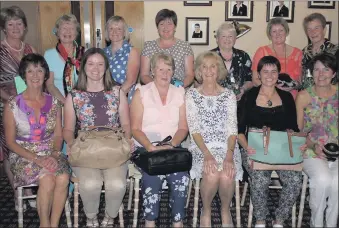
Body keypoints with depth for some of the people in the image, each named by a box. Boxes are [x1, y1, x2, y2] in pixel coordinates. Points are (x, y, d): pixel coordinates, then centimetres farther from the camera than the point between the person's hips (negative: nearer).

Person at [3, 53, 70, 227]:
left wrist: (54, 155, -15)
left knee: (63, 178, -28)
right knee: (48, 180, -31)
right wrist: (36, 159, -16)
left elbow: (58, 135, 5)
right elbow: (10, 142, -4)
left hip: (50, 154, 3)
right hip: (24, 155, -2)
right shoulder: (12, 105, -4)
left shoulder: (53, 103, 5)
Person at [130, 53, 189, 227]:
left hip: (173, 148, 2)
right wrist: (151, 147, -18)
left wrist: (171, 145, -13)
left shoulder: (180, 93, 11)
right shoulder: (141, 93, 4)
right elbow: (135, 129, -2)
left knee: (181, 176, -28)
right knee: (153, 174, -31)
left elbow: (183, 128, 6)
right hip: (146, 148, -2)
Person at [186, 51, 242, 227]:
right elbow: (193, 129, -4)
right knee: (211, 175, -30)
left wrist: (229, 154, -17)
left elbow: (232, 129, 0)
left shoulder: (229, 95, 8)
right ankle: (206, 211, 2)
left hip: (226, 146, 1)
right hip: (201, 146, -1)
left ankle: (225, 210, 5)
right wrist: (207, 154, -19)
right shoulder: (192, 95, 5)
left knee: (227, 176, -28)